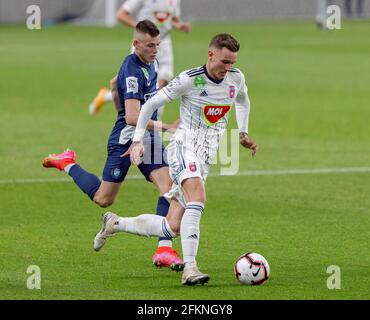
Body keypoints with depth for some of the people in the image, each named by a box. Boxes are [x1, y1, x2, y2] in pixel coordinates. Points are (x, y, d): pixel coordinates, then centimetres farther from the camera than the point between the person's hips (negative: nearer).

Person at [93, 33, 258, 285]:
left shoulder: (237, 79, 5)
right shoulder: (190, 80, -11)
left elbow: (243, 101, 30)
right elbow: (151, 104, -2)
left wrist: (243, 134, 22)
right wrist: (138, 140, -5)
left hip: (205, 159, 6)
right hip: (183, 146, -6)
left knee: (172, 228, 0)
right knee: (198, 197, -35)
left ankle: (115, 224, 23)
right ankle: (190, 269, -40)